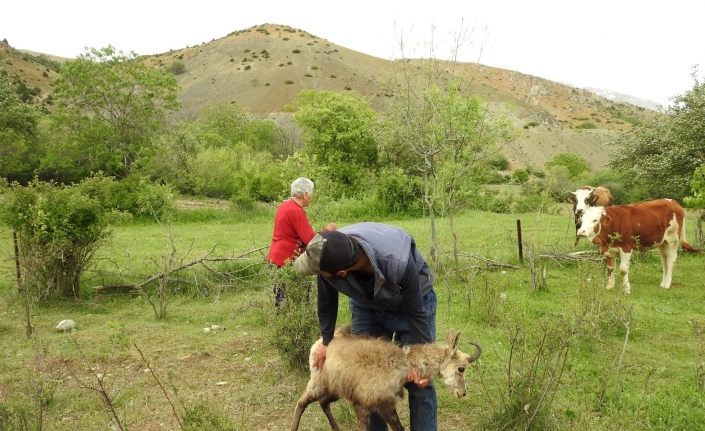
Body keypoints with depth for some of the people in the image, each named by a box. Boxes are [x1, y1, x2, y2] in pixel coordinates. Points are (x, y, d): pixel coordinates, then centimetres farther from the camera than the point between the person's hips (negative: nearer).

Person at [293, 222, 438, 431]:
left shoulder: (398, 263, -43)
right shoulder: (329, 254, -31)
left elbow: (415, 312, -24)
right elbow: (327, 303, -9)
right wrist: (326, 341, 4)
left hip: (413, 300, -3)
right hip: (366, 305, 3)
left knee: (418, 381, -4)